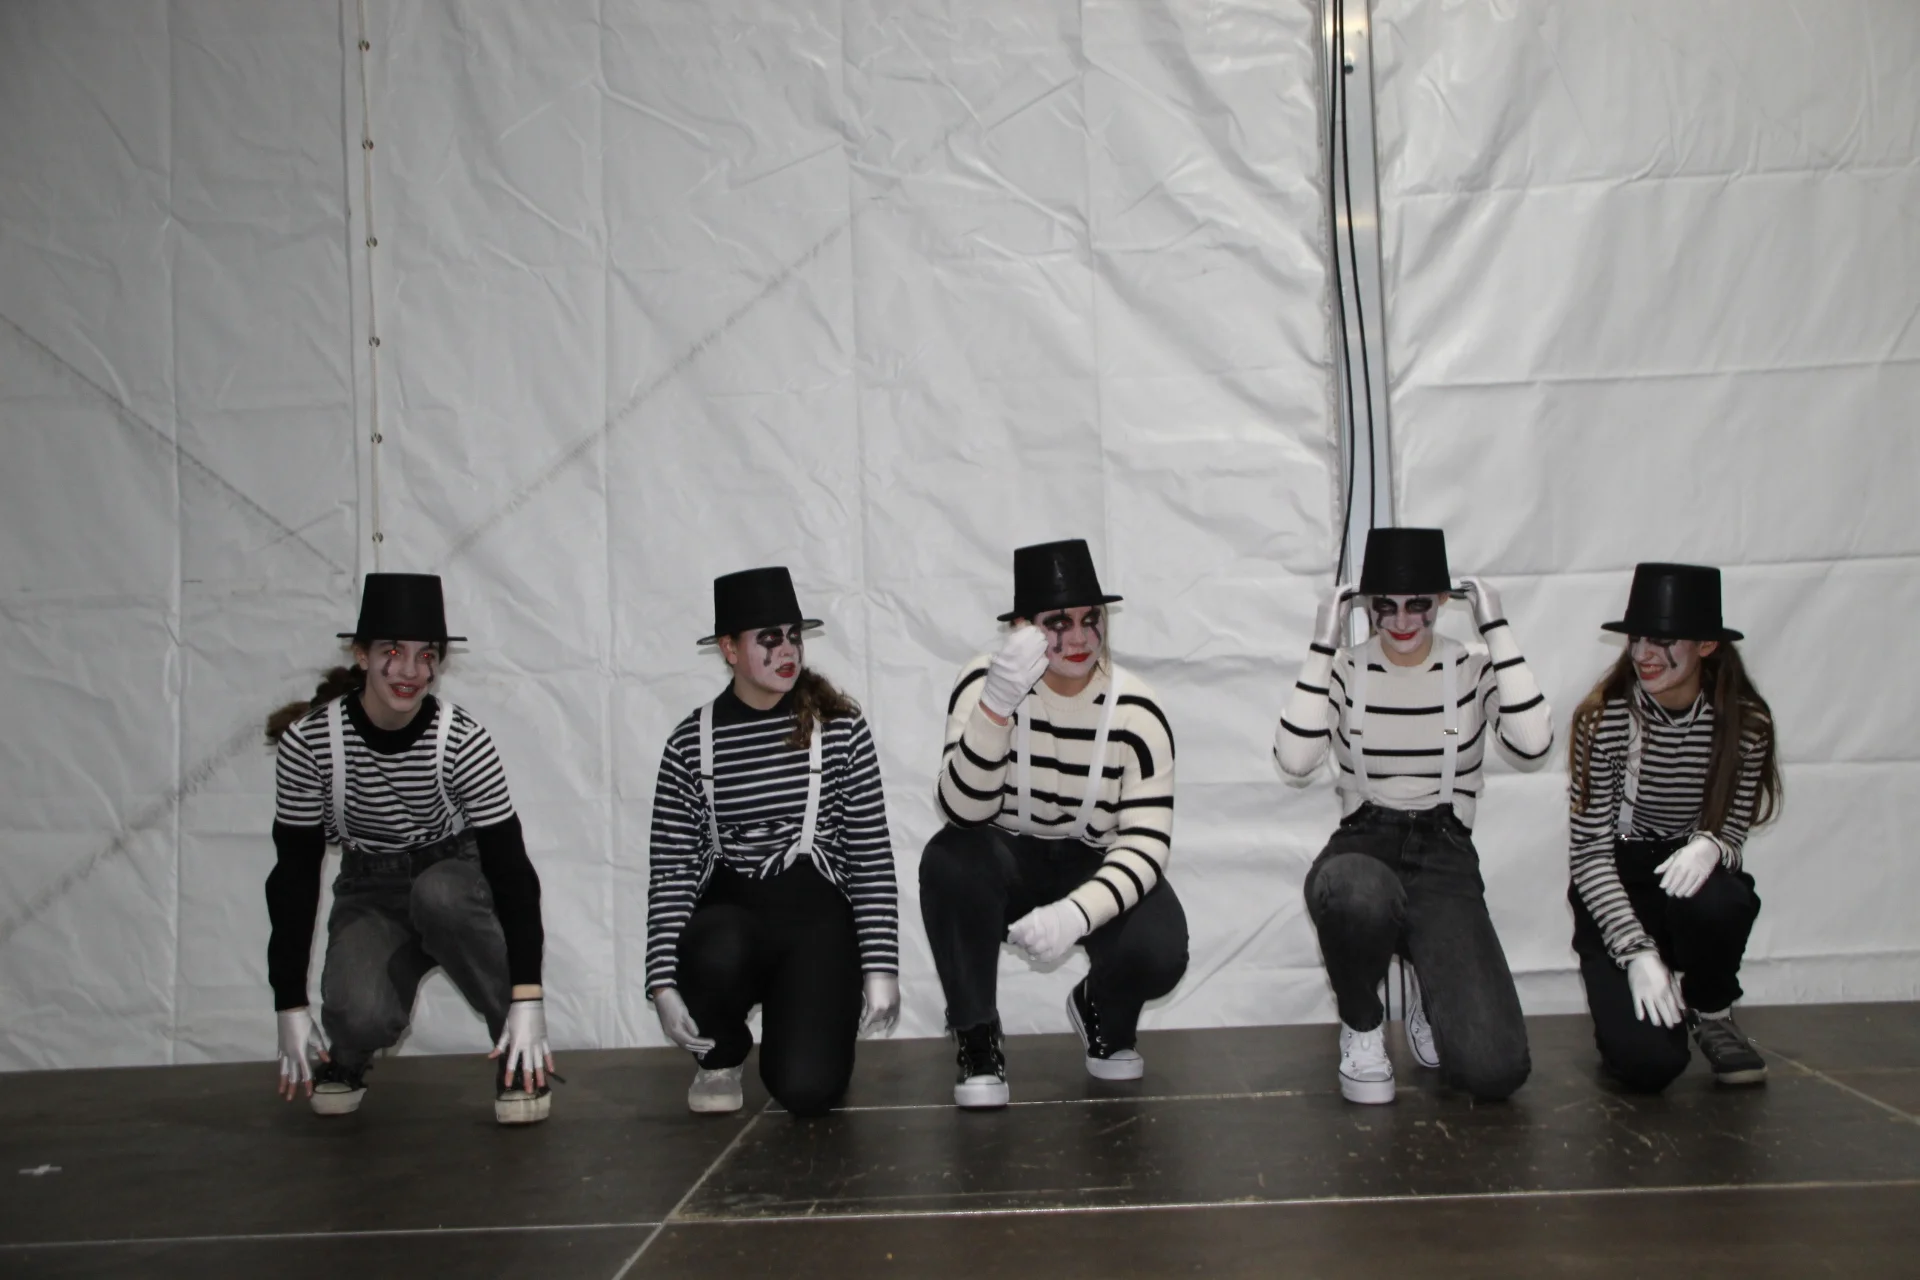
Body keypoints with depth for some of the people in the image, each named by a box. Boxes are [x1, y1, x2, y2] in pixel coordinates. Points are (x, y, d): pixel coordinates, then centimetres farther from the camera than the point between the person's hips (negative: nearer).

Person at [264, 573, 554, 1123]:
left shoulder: (463, 741, -23)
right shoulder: (309, 741, -19)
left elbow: (509, 866, -22)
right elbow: (293, 873, -11)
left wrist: (527, 1000, -29)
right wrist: (291, 1008, -12)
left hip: (454, 878, 0)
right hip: (370, 894, 1)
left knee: (437, 894, -36)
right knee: (361, 1015, -28)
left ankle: (519, 1052, -15)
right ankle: (345, 1056, 13)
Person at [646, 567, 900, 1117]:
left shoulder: (841, 728, 0)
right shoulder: (691, 742, 1)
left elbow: (872, 856, -1)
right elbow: (671, 870, -1)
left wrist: (880, 966, -7)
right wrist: (663, 983, -10)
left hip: (817, 917, -1)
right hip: (729, 911, 1)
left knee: (807, 1088, -21)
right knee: (718, 954, -37)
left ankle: (798, 1029, 20)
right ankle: (720, 1056, 1)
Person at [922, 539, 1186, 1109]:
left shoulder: (1135, 710, -15)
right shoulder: (986, 681, -17)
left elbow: (1146, 843, -19)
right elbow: (962, 812, -29)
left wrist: (1076, 913, -36)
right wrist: (997, 707, -44)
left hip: (1096, 870, 1)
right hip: (1006, 865, 0)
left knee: (1158, 953, -28)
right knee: (950, 857, -33)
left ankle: (1101, 1011, 12)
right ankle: (976, 1039, -11)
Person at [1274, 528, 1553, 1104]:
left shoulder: (1474, 670, 0)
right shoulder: (1344, 671, 0)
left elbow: (1531, 746, -21)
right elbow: (1294, 759, -19)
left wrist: (1497, 629, -14)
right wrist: (1323, 645, -14)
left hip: (1445, 861, 0)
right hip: (1362, 847, 0)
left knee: (1494, 1070, -20)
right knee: (1355, 893, -43)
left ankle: (1429, 996, 19)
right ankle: (1362, 1028, -8)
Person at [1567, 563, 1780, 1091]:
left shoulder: (1745, 723, -8)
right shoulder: (1604, 719, -16)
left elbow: (1733, 832, -3)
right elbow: (1590, 852, -15)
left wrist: (1709, 847, -29)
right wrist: (1637, 951, -25)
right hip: (1616, 892, -2)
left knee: (1718, 902, -37)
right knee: (1649, 1062, -22)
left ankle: (1712, 1015, -2)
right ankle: (1621, 1006, 18)